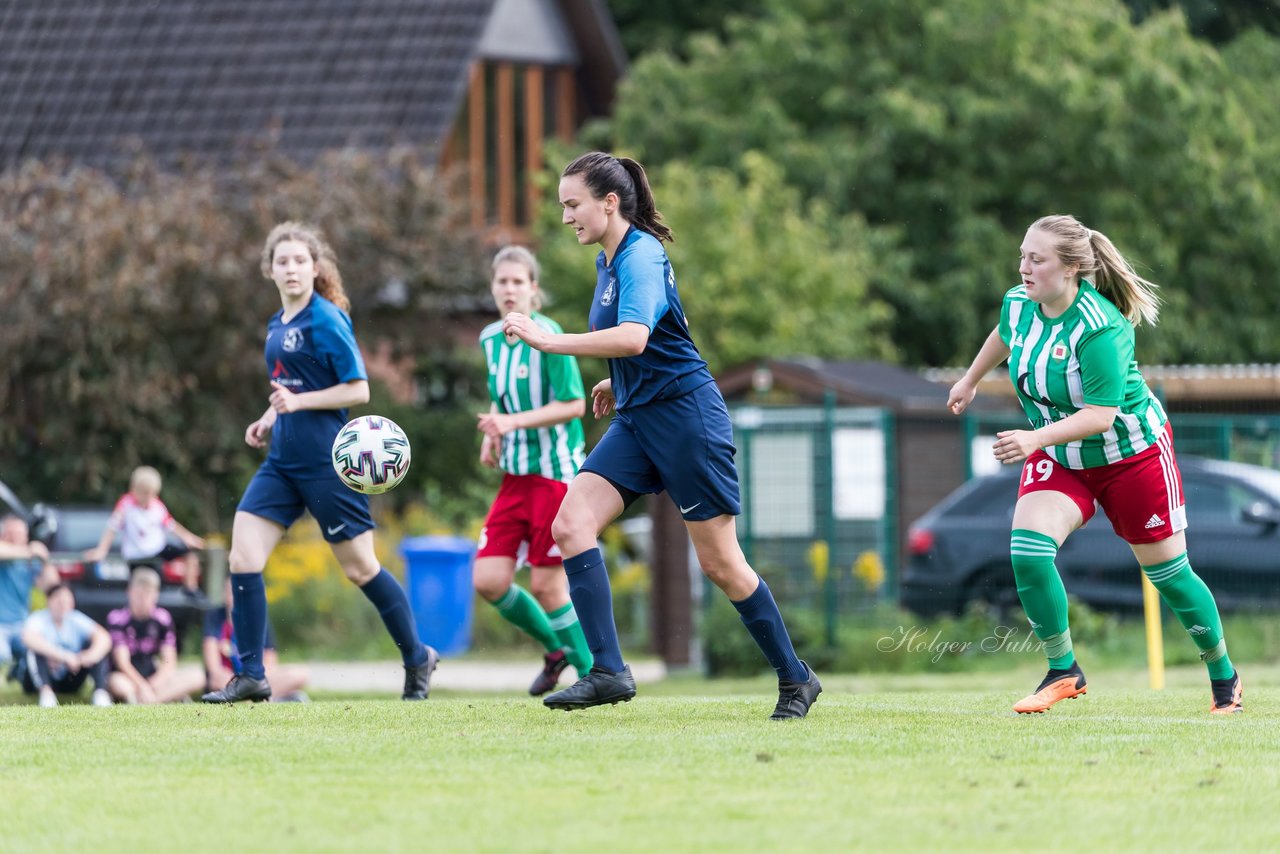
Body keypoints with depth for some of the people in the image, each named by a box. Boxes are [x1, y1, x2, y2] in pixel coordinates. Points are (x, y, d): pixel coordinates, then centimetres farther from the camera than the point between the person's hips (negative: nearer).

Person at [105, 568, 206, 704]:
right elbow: (122, 662, -15)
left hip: (154, 678, 5)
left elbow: (169, 661, -1)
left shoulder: (162, 618, 4)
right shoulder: (118, 619, -7)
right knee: (118, 684, -41)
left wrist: (153, 685, -19)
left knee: (196, 676, -18)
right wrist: (142, 686, -28)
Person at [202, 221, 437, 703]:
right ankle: (251, 677, -4)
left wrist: (298, 402, -22)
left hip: (327, 461, -8)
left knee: (359, 567, 2)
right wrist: (269, 419, 10)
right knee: (242, 558, -6)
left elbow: (358, 390, -14)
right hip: (283, 460, 8)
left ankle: (417, 659, 21)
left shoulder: (326, 320, -12)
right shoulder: (278, 325, 12)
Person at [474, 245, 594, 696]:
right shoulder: (490, 339, 9)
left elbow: (574, 405, -16)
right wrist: (492, 433, 6)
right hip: (515, 474, 7)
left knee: (546, 583, -6)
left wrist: (514, 422, -24)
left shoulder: (547, 338, -13)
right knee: (488, 581, -2)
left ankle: (592, 672, 11)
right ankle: (556, 647, 20)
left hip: (555, 472, -7)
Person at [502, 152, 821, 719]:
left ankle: (795, 679, 15)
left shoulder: (641, 257, -17)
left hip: (684, 413, -9)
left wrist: (548, 341, -35)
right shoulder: (607, 261, 12)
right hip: (636, 418, 9)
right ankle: (609, 672, -15)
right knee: (569, 524, -11)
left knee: (719, 563, -2)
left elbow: (634, 336, -36)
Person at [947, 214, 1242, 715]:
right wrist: (970, 381, 28)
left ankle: (1224, 677, 28)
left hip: (1131, 453, -5)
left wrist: (1036, 438, -46)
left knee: (1168, 573, 6)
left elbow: (1100, 415, -35)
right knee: (1027, 551, -19)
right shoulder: (1018, 304, -11)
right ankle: (1062, 670, -3)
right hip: (1058, 458, 5)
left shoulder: (1100, 329, -32)